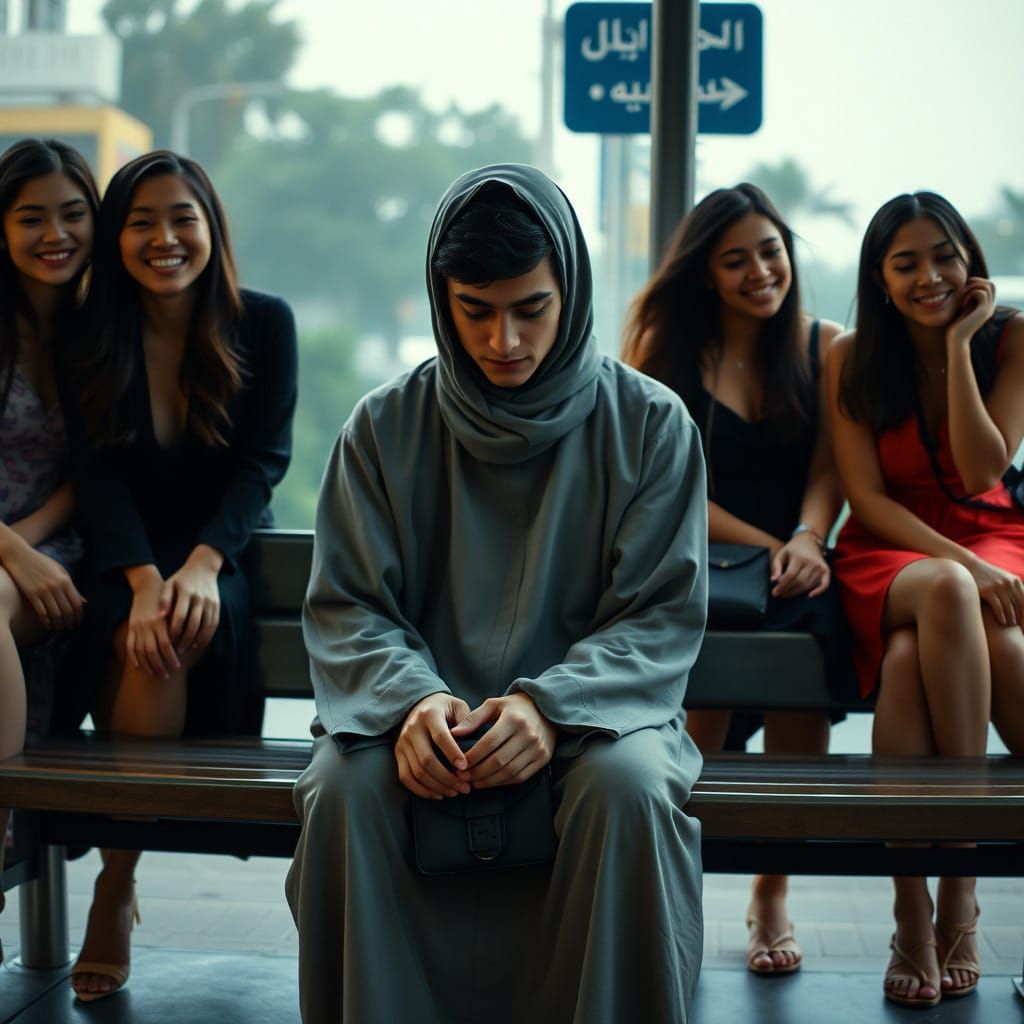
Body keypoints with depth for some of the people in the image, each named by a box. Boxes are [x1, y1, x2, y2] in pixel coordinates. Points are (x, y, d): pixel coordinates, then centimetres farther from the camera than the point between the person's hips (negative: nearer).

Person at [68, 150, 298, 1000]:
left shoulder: (264, 324, 0)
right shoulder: (97, 336, 2)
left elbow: (265, 460, -6)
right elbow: (103, 475, -5)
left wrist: (201, 563, -22)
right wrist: (144, 580, -22)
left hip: (228, 552, 0)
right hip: (125, 557, 1)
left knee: (177, 636, -33)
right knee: (147, 639, -33)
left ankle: (116, 885, -18)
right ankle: (117, 892, -20)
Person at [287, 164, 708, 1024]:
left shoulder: (649, 424, 1)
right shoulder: (387, 427, 4)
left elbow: (663, 615, -3)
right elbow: (346, 608, 2)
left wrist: (552, 705, -22)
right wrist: (409, 699, -21)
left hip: (592, 709, -1)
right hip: (430, 714, 1)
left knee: (630, 785, -33)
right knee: (343, 788, -30)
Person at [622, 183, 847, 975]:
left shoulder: (827, 349, 12)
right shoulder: (666, 348, 7)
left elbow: (829, 471, 4)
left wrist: (806, 541, -18)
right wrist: (767, 548, -12)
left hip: (791, 563, 1)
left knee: (809, 621, -33)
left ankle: (773, 892, -17)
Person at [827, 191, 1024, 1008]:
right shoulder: (852, 359, 1)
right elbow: (866, 496, -6)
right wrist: (955, 563, -21)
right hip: (889, 551, 0)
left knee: (911, 662, -36)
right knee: (945, 594, -39)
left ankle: (922, 914, -28)